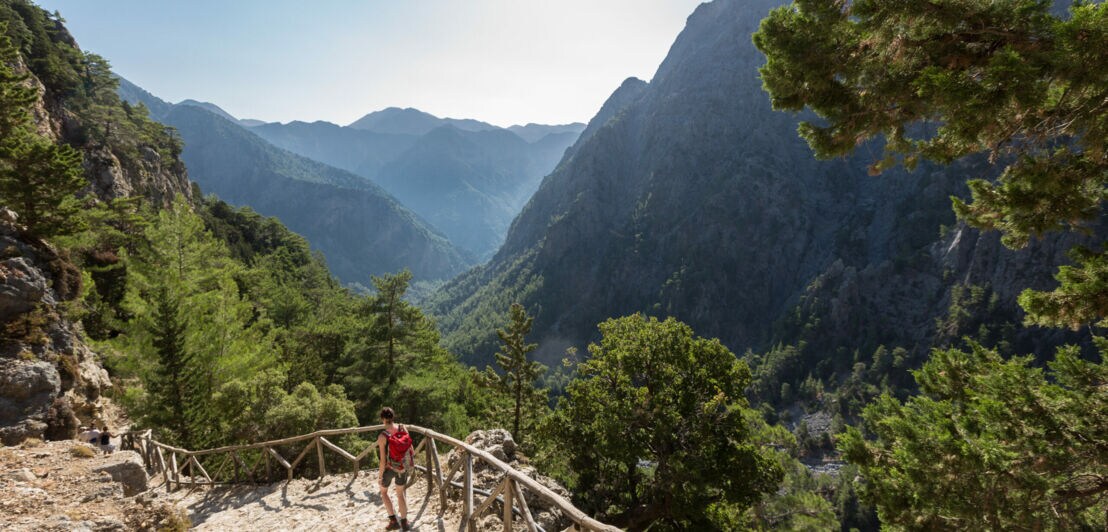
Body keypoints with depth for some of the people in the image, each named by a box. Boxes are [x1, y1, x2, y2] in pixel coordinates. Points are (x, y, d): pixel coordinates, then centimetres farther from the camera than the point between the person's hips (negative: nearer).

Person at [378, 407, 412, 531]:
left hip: (389, 468, -3)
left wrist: (380, 473, -1)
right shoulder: (403, 428, -12)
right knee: (400, 494, 23)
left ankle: (393, 520, 22)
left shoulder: (382, 436, -23)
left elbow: (383, 460, -19)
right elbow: (411, 449, -3)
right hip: (403, 467, 3)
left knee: (383, 492, 25)